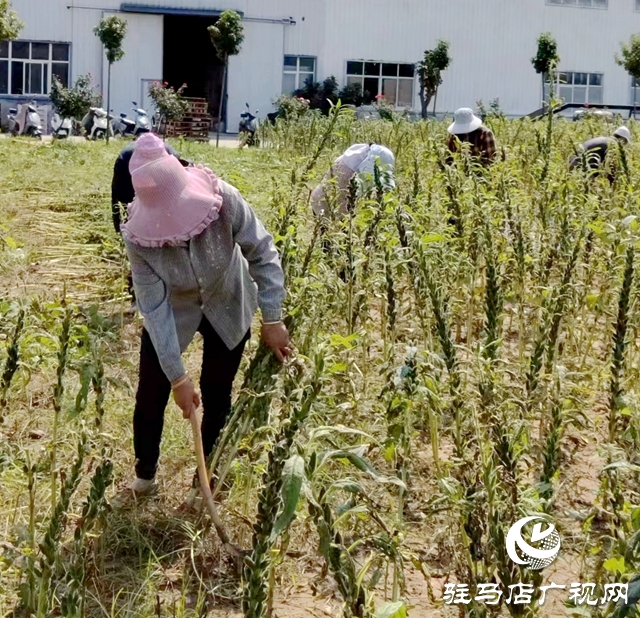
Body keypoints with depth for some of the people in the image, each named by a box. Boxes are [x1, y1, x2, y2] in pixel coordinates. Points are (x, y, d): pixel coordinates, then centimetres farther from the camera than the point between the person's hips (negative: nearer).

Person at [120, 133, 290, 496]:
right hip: (173, 312, 0)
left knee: (217, 397, 7)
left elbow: (263, 253, -23)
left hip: (228, 307, 0)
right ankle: (144, 475, 30)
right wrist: (178, 377, -28)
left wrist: (273, 320, -26)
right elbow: (154, 307, -28)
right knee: (151, 393, 3)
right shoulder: (140, 235, -31)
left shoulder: (222, 199, -34)